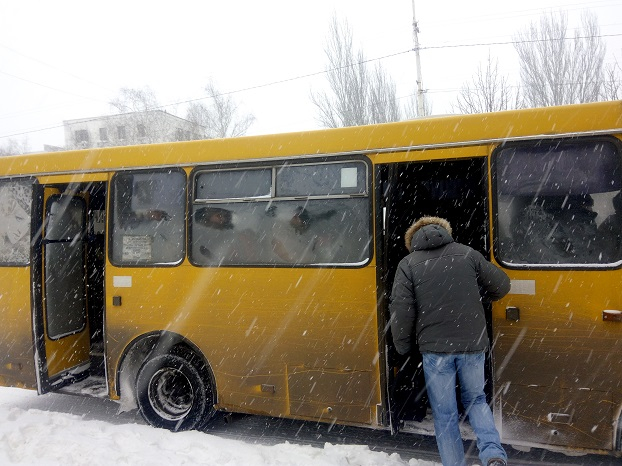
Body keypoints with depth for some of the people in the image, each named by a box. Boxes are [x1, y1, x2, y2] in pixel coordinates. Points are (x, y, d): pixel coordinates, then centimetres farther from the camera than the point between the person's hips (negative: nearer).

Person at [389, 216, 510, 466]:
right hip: (473, 343, 3)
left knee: (445, 414, 11)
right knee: (475, 399, 23)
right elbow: (501, 285, 11)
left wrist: (403, 348, 5)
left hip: (435, 347, -2)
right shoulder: (467, 253, 5)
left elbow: (401, 312, -8)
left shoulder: (408, 264, -2)